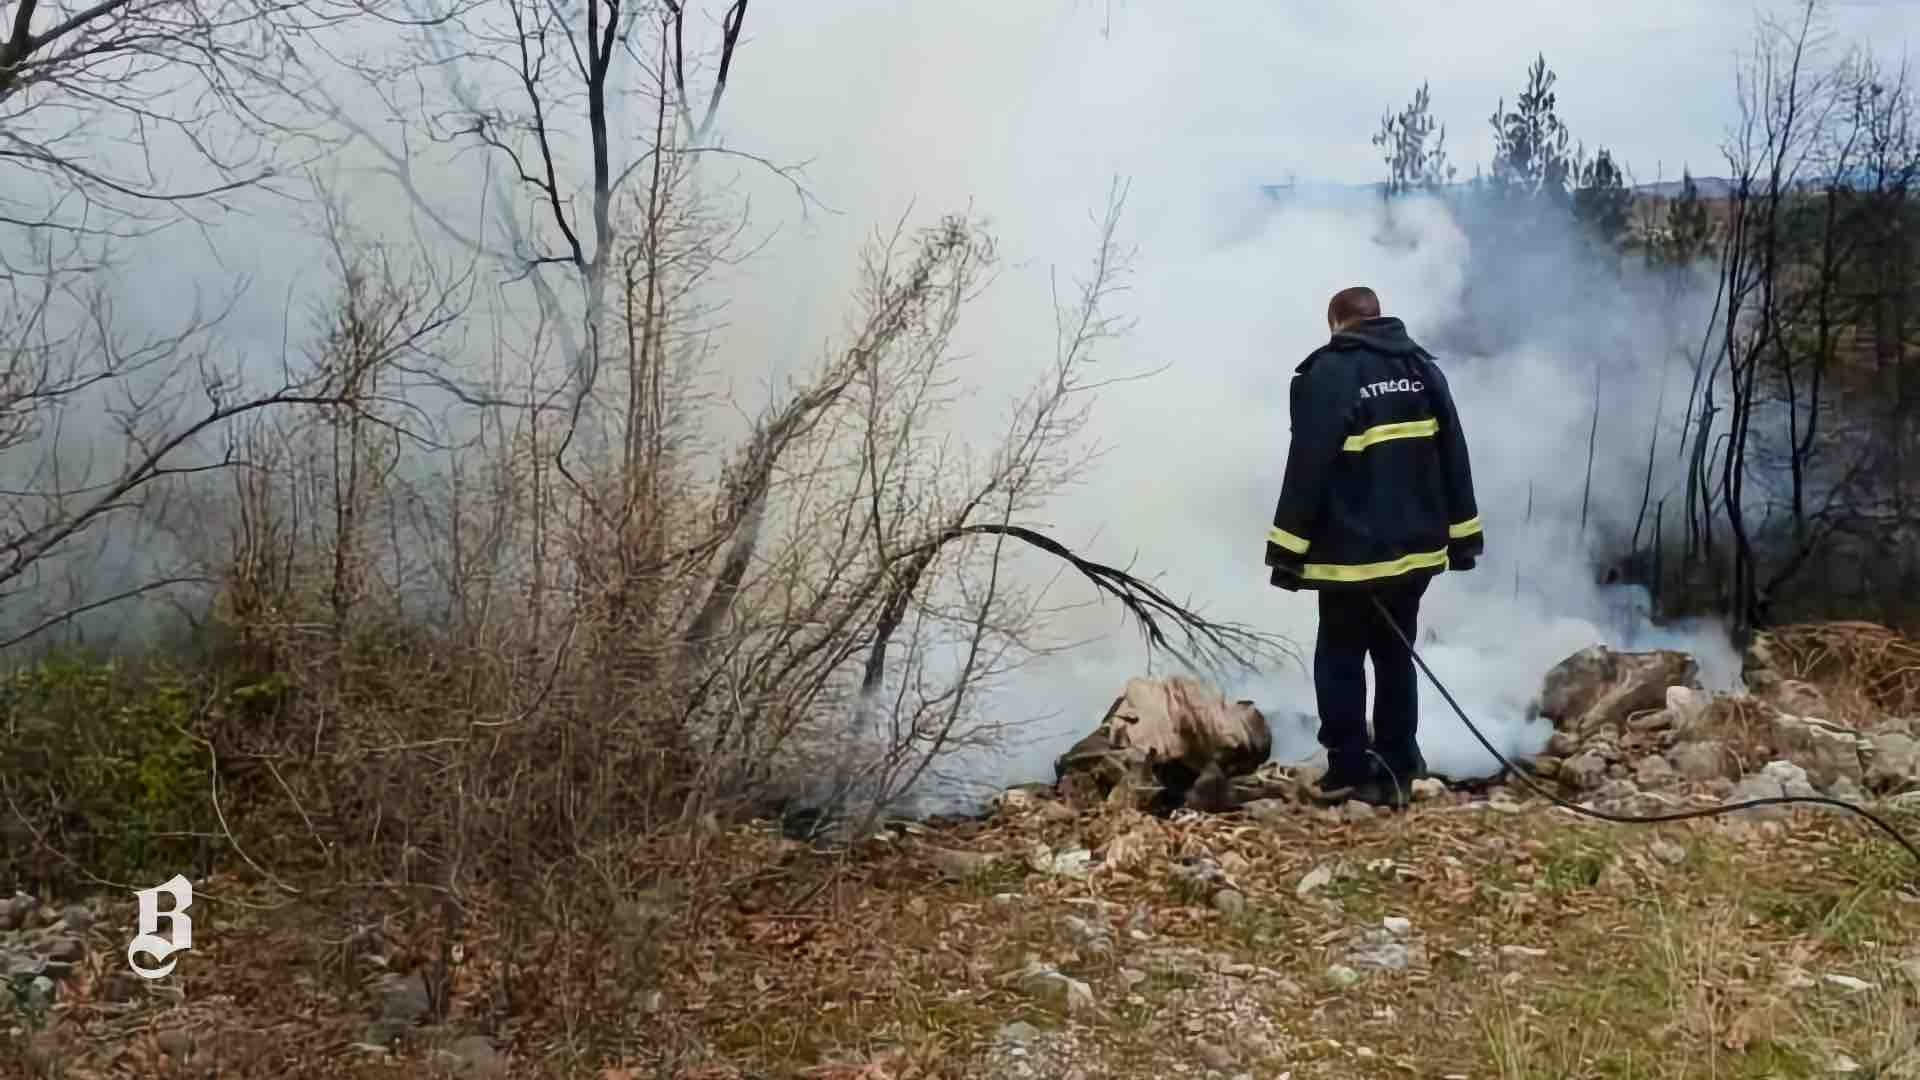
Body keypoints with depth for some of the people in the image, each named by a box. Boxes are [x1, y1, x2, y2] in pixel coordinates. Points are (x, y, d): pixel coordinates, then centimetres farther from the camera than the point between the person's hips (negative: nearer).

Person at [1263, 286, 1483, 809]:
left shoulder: (1328, 372, -10)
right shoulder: (1424, 367, 10)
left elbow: (1308, 467, -14)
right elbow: (1454, 457, 11)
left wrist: (1289, 550, -10)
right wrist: (1463, 537, 16)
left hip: (1353, 552, -6)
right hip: (1416, 547, 6)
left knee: (1339, 659, 6)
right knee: (1396, 657, 14)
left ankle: (1349, 769, 7)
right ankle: (1396, 772, 16)